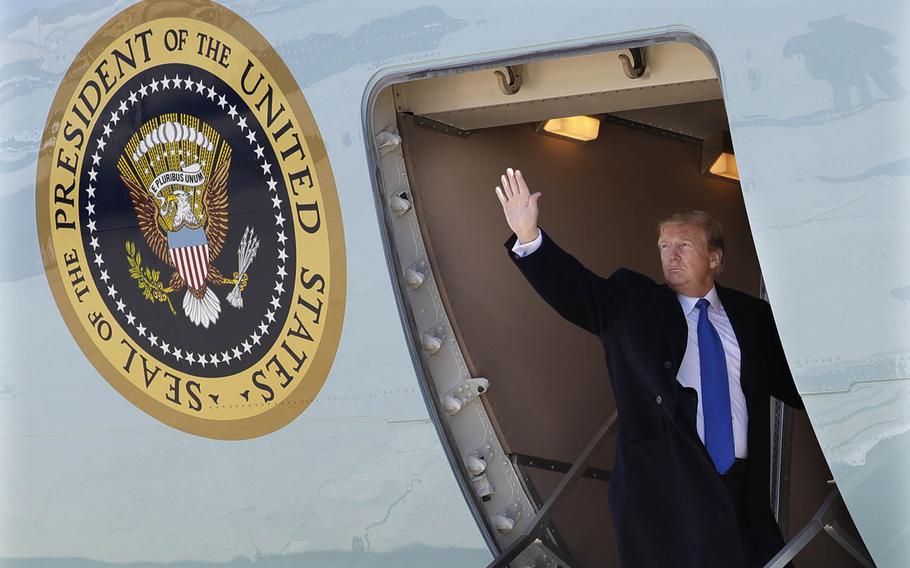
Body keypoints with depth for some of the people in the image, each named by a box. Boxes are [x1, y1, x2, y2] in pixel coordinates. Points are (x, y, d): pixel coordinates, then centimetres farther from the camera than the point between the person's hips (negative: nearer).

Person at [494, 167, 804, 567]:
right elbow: (575, 289, -6)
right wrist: (529, 237, -21)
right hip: (664, 488, -2)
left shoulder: (752, 317, 14)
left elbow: (791, 382, 15)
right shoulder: (632, 302, 8)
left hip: (742, 491, 2)